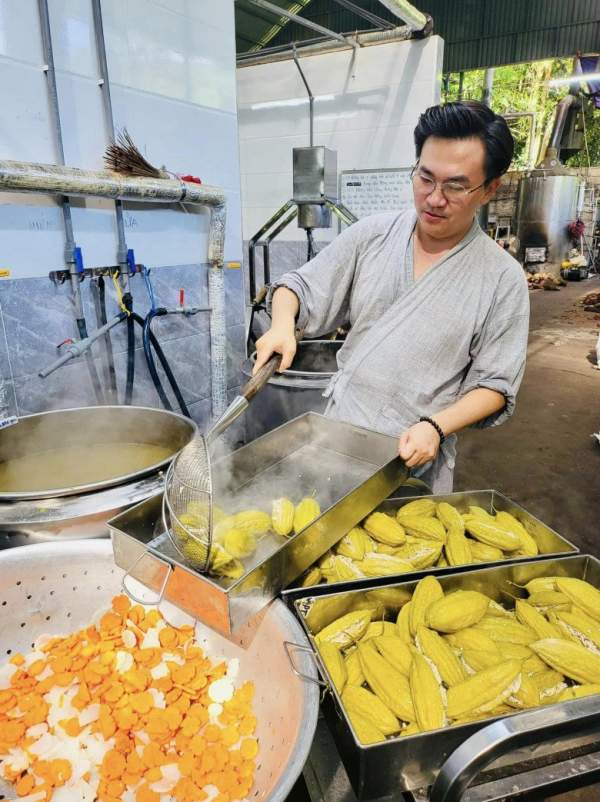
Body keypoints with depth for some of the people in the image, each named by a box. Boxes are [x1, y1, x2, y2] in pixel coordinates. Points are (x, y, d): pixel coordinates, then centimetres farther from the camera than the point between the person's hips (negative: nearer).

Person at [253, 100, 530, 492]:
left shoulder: (504, 279, -8)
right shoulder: (371, 235, -2)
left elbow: (495, 384, -5)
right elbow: (301, 286, 4)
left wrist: (436, 427, -21)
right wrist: (282, 324, -18)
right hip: (336, 435, 2)